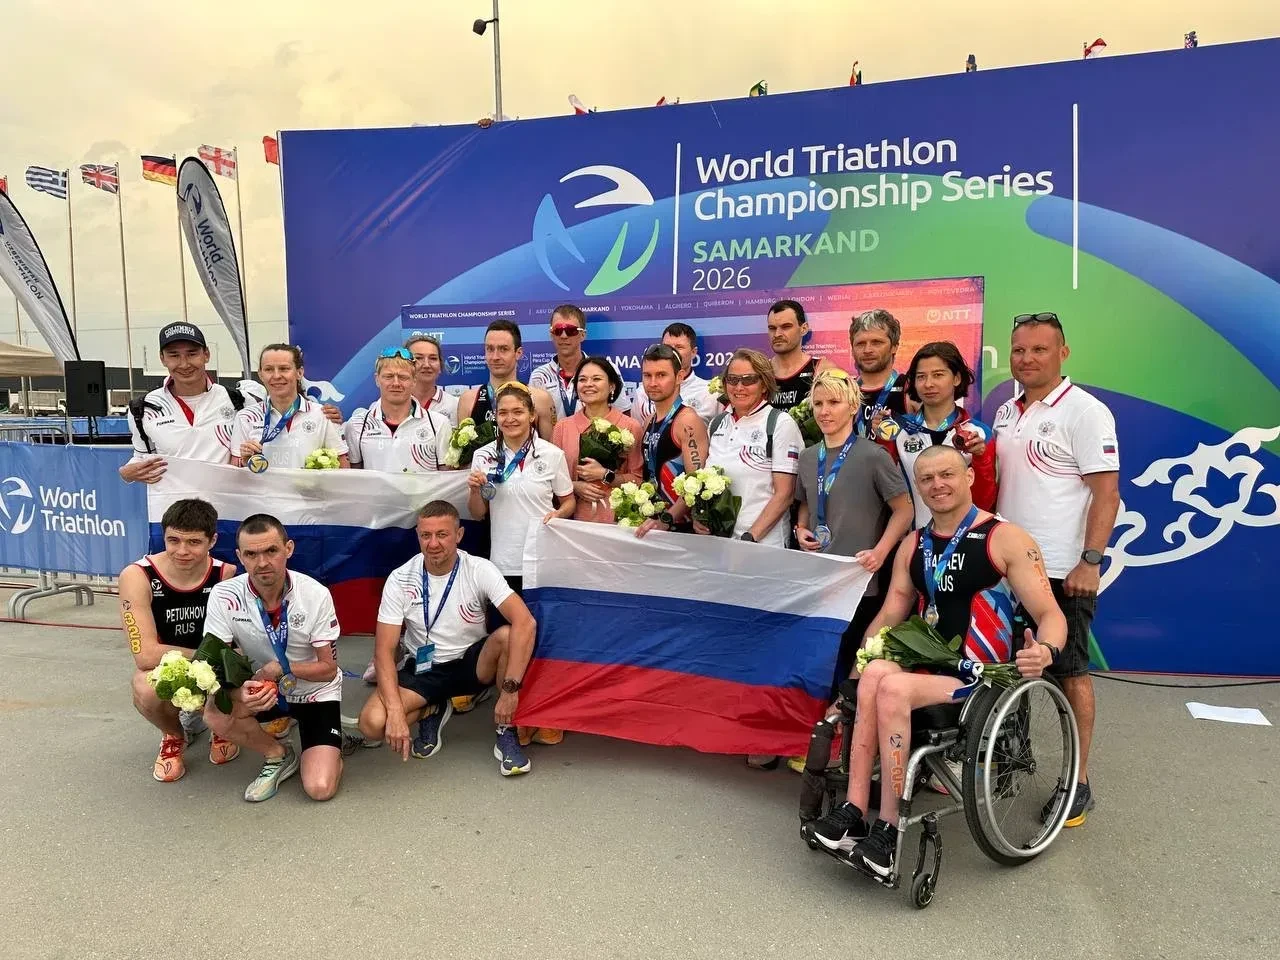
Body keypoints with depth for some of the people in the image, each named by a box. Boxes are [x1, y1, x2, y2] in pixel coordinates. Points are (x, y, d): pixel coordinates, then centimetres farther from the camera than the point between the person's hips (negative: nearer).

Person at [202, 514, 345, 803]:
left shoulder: (316, 595, -21)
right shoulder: (224, 596, -18)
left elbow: (328, 669, -14)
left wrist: (279, 668, -29)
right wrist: (241, 691, -38)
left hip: (316, 692, -3)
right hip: (262, 691, 3)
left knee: (319, 788, -19)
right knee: (216, 714, -30)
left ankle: (331, 751, 18)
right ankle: (279, 755, -1)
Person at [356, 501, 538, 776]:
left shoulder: (480, 570, -17)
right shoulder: (400, 579, -13)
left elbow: (525, 622, -28)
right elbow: (384, 650, -15)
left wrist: (510, 689, -35)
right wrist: (396, 712, -28)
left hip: (472, 664, -1)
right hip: (423, 669, 1)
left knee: (507, 636, -32)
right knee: (372, 724, -25)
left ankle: (506, 733, -12)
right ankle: (433, 710, 10)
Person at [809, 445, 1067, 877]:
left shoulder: (1005, 539, -4)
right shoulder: (913, 546, 13)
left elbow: (1050, 616, -8)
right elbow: (888, 617, 15)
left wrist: (1045, 651, -31)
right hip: (926, 666, 5)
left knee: (891, 688, -30)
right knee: (873, 675, -29)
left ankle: (888, 831, -22)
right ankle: (855, 811, -27)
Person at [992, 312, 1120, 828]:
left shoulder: (1085, 412, -10)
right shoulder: (1007, 411, 11)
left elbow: (1106, 492, -14)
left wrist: (1090, 561, -19)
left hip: (1063, 571, -7)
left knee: (1070, 673, 3)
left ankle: (1078, 781, 15)